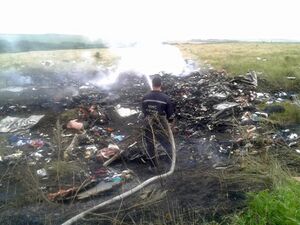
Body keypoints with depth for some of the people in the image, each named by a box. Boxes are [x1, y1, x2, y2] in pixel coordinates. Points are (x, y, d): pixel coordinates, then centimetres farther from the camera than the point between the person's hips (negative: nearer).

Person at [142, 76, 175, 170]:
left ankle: (153, 165, 28)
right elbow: (170, 113, -7)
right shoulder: (165, 98, -14)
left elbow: (143, 111, 7)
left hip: (148, 126, 2)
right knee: (167, 144, 14)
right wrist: (170, 120, 14)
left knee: (150, 145, 17)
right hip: (161, 127, -2)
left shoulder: (145, 97, -5)